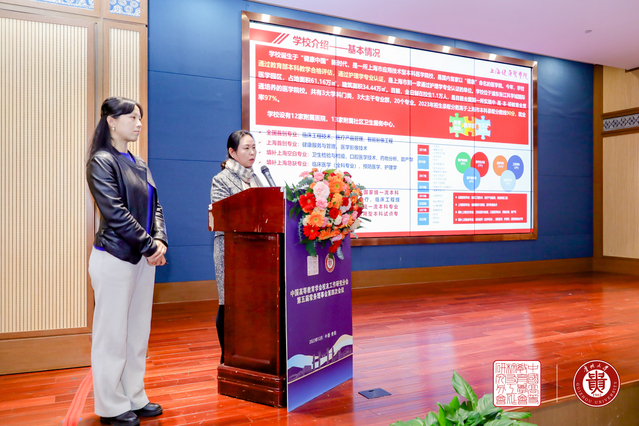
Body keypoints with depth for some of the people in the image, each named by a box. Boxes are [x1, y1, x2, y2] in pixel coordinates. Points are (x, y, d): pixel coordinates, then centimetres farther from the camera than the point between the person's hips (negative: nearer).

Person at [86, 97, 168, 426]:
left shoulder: (140, 165, 15)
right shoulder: (102, 161, -7)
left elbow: (154, 208, 11)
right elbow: (115, 212, -16)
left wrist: (160, 240, -6)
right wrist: (149, 246, -14)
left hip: (143, 259, 7)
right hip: (115, 258, -7)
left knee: (139, 333, 13)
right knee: (113, 335, 4)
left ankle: (135, 399, 26)